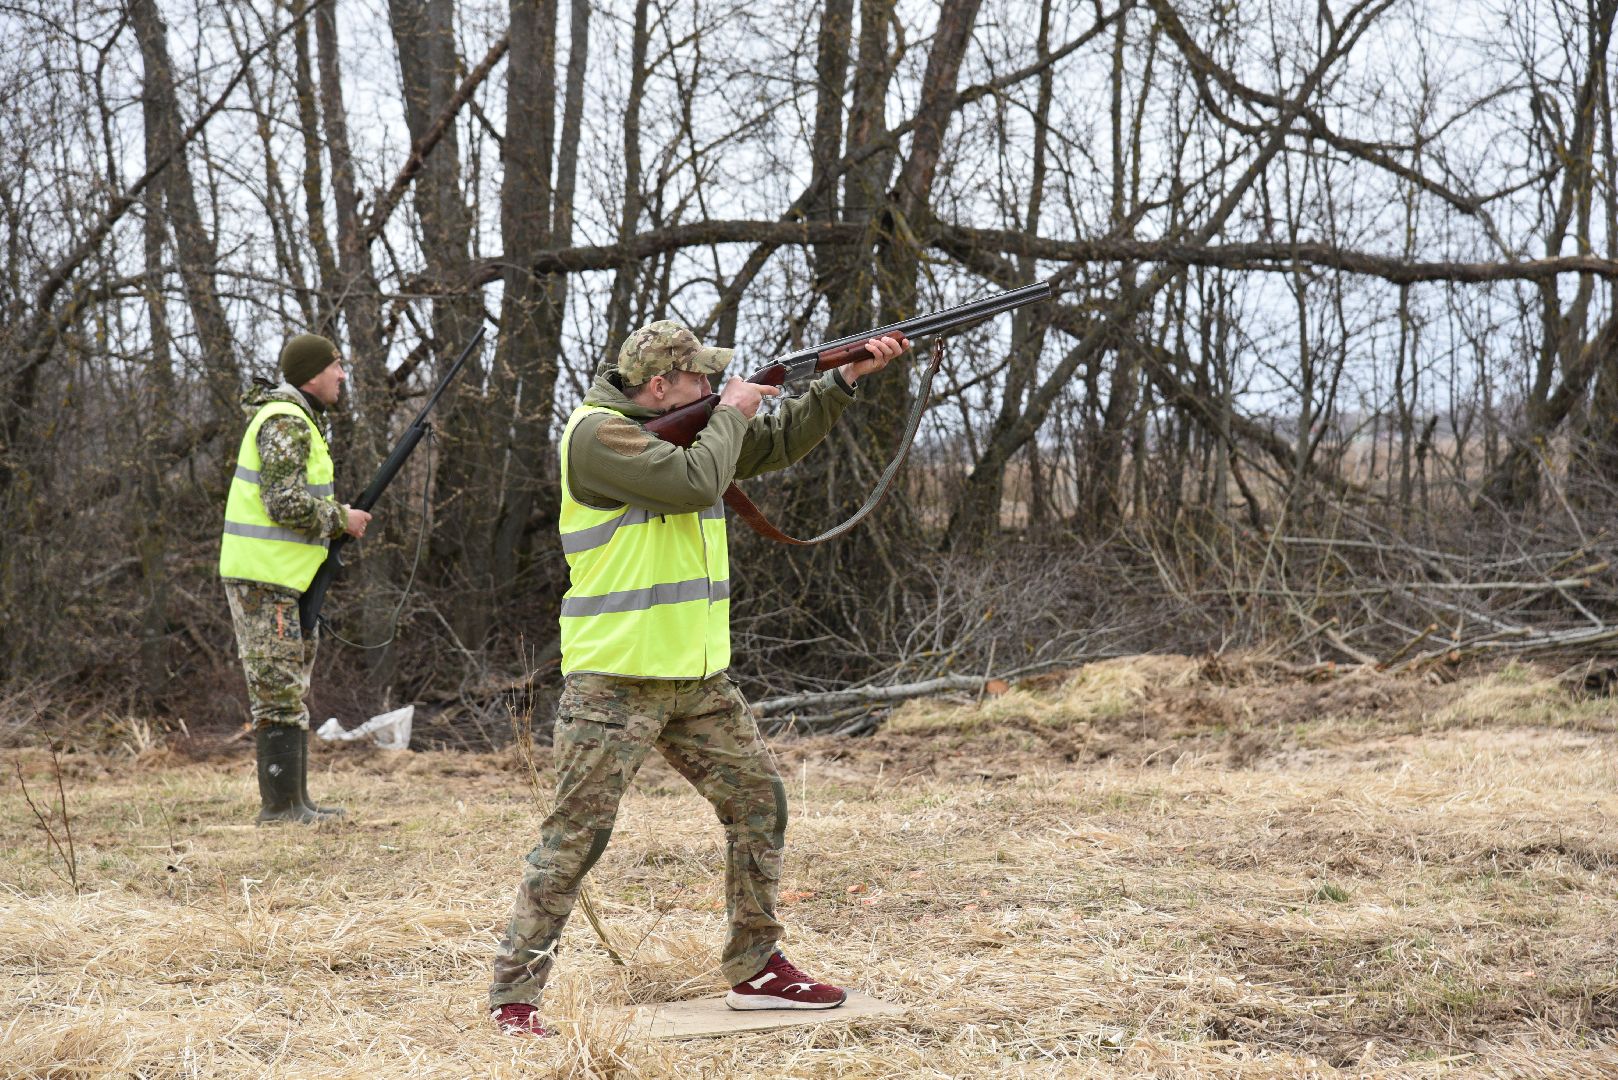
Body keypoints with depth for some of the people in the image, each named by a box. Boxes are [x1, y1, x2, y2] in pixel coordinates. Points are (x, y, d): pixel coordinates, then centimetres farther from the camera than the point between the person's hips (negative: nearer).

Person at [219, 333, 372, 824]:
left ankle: (293, 800, 18)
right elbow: (285, 503, -24)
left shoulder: (303, 420, 17)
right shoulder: (286, 423, -15)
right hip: (264, 577, -11)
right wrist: (341, 518, -12)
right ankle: (281, 804, -5)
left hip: (284, 579, 11)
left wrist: (335, 518, 9)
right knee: (280, 692, -8)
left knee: (290, 692, 13)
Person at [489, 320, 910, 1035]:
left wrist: (849, 377, 13)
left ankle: (754, 969, 21)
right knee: (575, 836, -8)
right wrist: (730, 413, -7)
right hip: (615, 681, -9)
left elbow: (778, 444, 22)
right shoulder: (598, 433, -13)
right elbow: (694, 485, -23)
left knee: (758, 802, 10)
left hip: (698, 678, 9)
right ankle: (513, 994, -1)